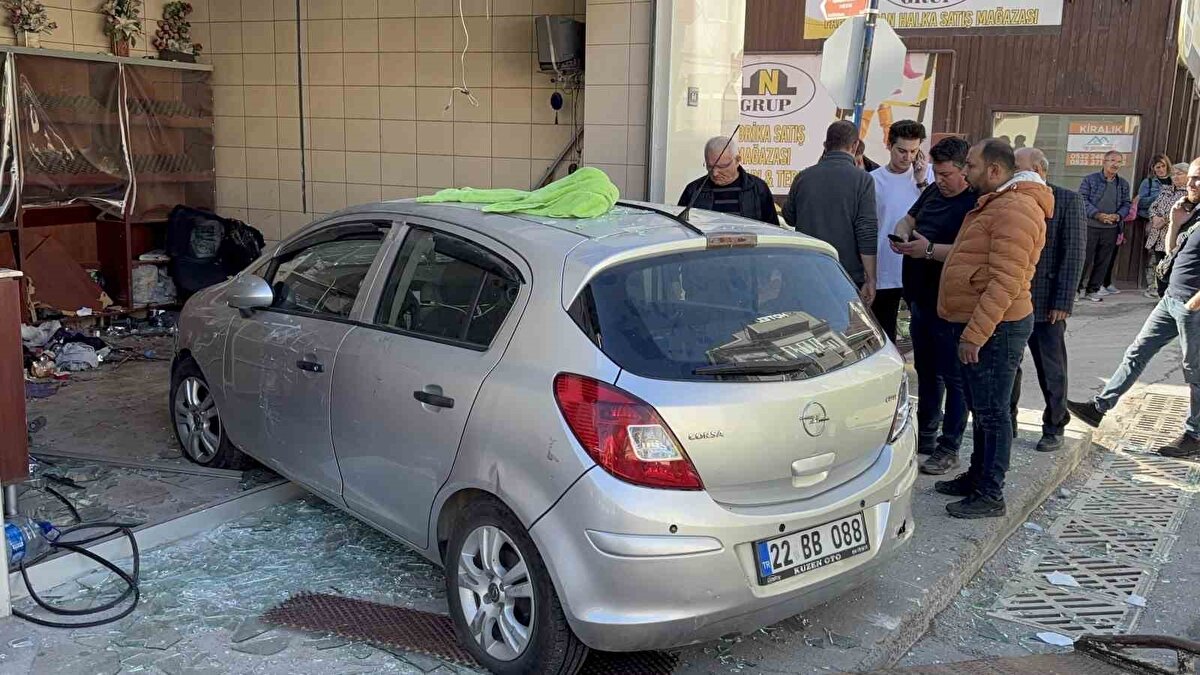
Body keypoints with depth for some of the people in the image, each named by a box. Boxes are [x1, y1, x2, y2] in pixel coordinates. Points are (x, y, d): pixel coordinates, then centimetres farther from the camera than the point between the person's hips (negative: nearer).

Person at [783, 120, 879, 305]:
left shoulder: (803, 177, 1)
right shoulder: (862, 180, -8)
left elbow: (789, 217, 17)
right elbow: (868, 235, -11)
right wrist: (871, 279, -7)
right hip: (849, 277, -3)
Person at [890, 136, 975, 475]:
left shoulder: (974, 203, -15)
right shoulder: (933, 192, 11)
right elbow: (908, 220, 22)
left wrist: (930, 249, -26)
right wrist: (901, 235, 0)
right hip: (920, 296, 9)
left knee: (952, 377, 0)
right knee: (926, 370, 19)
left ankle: (949, 448, 8)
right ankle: (925, 434, 32)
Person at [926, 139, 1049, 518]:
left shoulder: (1016, 209, -19)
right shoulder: (995, 204, 17)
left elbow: (1005, 283, -25)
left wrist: (975, 334, -25)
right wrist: (931, 250, 19)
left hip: (996, 329, -11)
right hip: (975, 325, 11)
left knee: (992, 411, -2)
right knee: (981, 407, 19)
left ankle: (990, 495, 7)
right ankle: (977, 477, 32)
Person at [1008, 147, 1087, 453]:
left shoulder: (1067, 201, -6)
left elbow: (1074, 254, -9)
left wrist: (1063, 302, -14)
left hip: (1046, 302, -3)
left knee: (1051, 369, 9)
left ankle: (1054, 427, 24)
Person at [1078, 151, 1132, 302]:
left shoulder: (1123, 184, 12)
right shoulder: (1090, 179, -2)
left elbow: (1126, 204, 12)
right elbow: (1083, 199, -9)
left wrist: (1118, 216, -9)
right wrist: (1098, 214, -19)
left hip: (1111, 229, 4)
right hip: (1090, 226, -4)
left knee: (1103, 261, 8)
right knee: (1084, 259, -4)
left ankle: (1092, 290, 18)